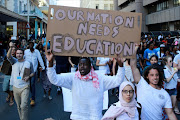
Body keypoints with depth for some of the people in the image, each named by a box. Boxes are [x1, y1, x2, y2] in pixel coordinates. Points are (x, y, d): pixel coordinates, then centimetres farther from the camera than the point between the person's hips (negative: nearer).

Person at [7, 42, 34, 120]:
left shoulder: (28, 63, 0)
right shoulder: (14, 61, 2)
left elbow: (32, 73, 10)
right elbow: (8, 56, -18)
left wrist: (28, 76, -13)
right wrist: (11, 47, -36)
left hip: (24, 87, -2)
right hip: (15, 87, 3)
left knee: (23, 106, -12)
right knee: (18, 106, 15)